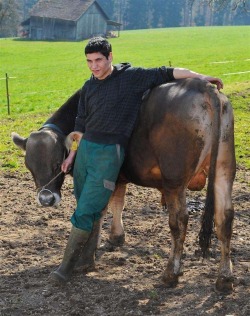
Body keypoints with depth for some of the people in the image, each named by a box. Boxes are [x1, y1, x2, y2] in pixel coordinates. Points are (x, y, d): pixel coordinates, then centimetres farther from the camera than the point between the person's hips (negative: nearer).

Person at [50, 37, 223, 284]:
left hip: (109, 153, -6)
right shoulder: (89, 87, 11)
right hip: (85, 149, 6)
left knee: (86, 212, -8)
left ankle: (67, 264, 1)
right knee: (87, 209, 14)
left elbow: (166, 73, -5)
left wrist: (201, 77, -10)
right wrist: (72, 154, 16)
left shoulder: (131, 77, -5)